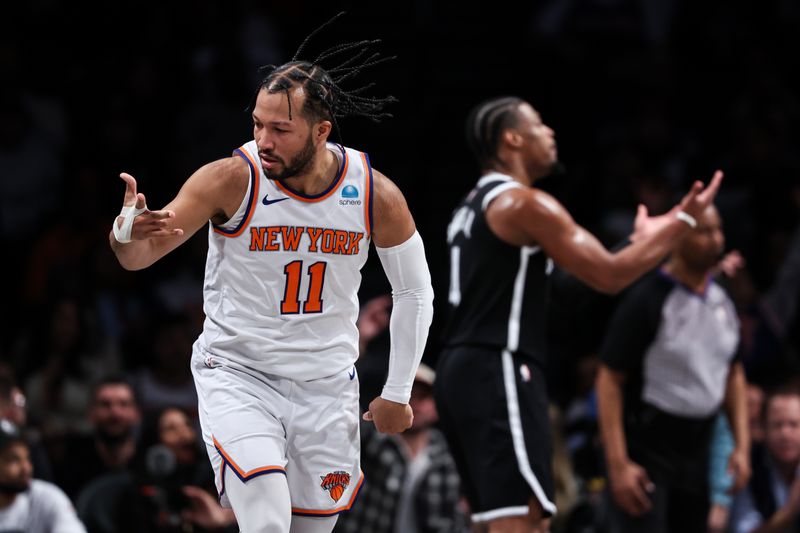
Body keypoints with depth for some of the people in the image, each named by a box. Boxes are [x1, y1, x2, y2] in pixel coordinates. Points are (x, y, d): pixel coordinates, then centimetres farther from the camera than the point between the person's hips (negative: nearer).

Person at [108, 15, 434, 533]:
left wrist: (398, 393, 8)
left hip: (327, 386, 3)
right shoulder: (231, 179, -16)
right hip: (236, 373, -3)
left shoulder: (376, 195, -9)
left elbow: (415, 291, 6)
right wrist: (128, 231, -42)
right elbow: (140, 256, -17)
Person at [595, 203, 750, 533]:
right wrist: (618, 464, -21)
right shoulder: (646, 301, -15)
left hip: (697, 450, 7)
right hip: (645, 449, -7)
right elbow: (609, 380, -16)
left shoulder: (722, 302, 7)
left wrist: (742, 445, 9)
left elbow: (733, 373, 17)